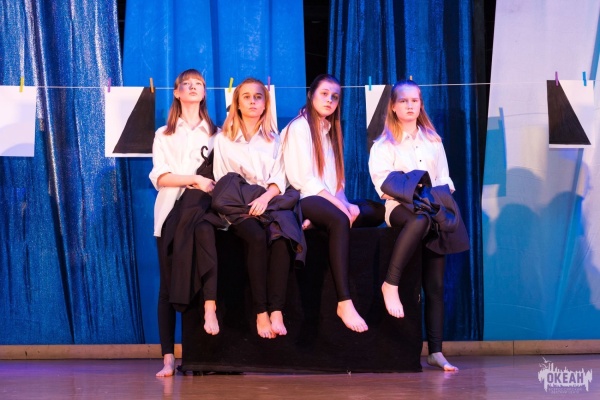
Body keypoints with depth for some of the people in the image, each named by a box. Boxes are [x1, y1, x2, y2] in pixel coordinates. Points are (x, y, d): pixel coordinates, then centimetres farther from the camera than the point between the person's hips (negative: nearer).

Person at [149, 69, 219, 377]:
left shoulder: (215, 134, 18)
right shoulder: (164, 135, 16)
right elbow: (159, 177, 2)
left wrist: (206, 184, -12)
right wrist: (195, 180, -10)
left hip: (202, 210, -1)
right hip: (171, 213, 1)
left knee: (203, 228, -38)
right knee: (168, 285, -4)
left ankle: (210, 307, -43)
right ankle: (168, 358, -4)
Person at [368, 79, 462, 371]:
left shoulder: (433, 141, 18)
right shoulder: (384, 144, 6)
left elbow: (444, 178, 15)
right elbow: (382, 182, -7)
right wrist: (412, 194, -20)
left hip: (433, 208, 4)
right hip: (399, 207, -4)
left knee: (435, 284, -5)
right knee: (420, 220, -42)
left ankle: (435, 351, -7)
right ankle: (391, 284, -37)